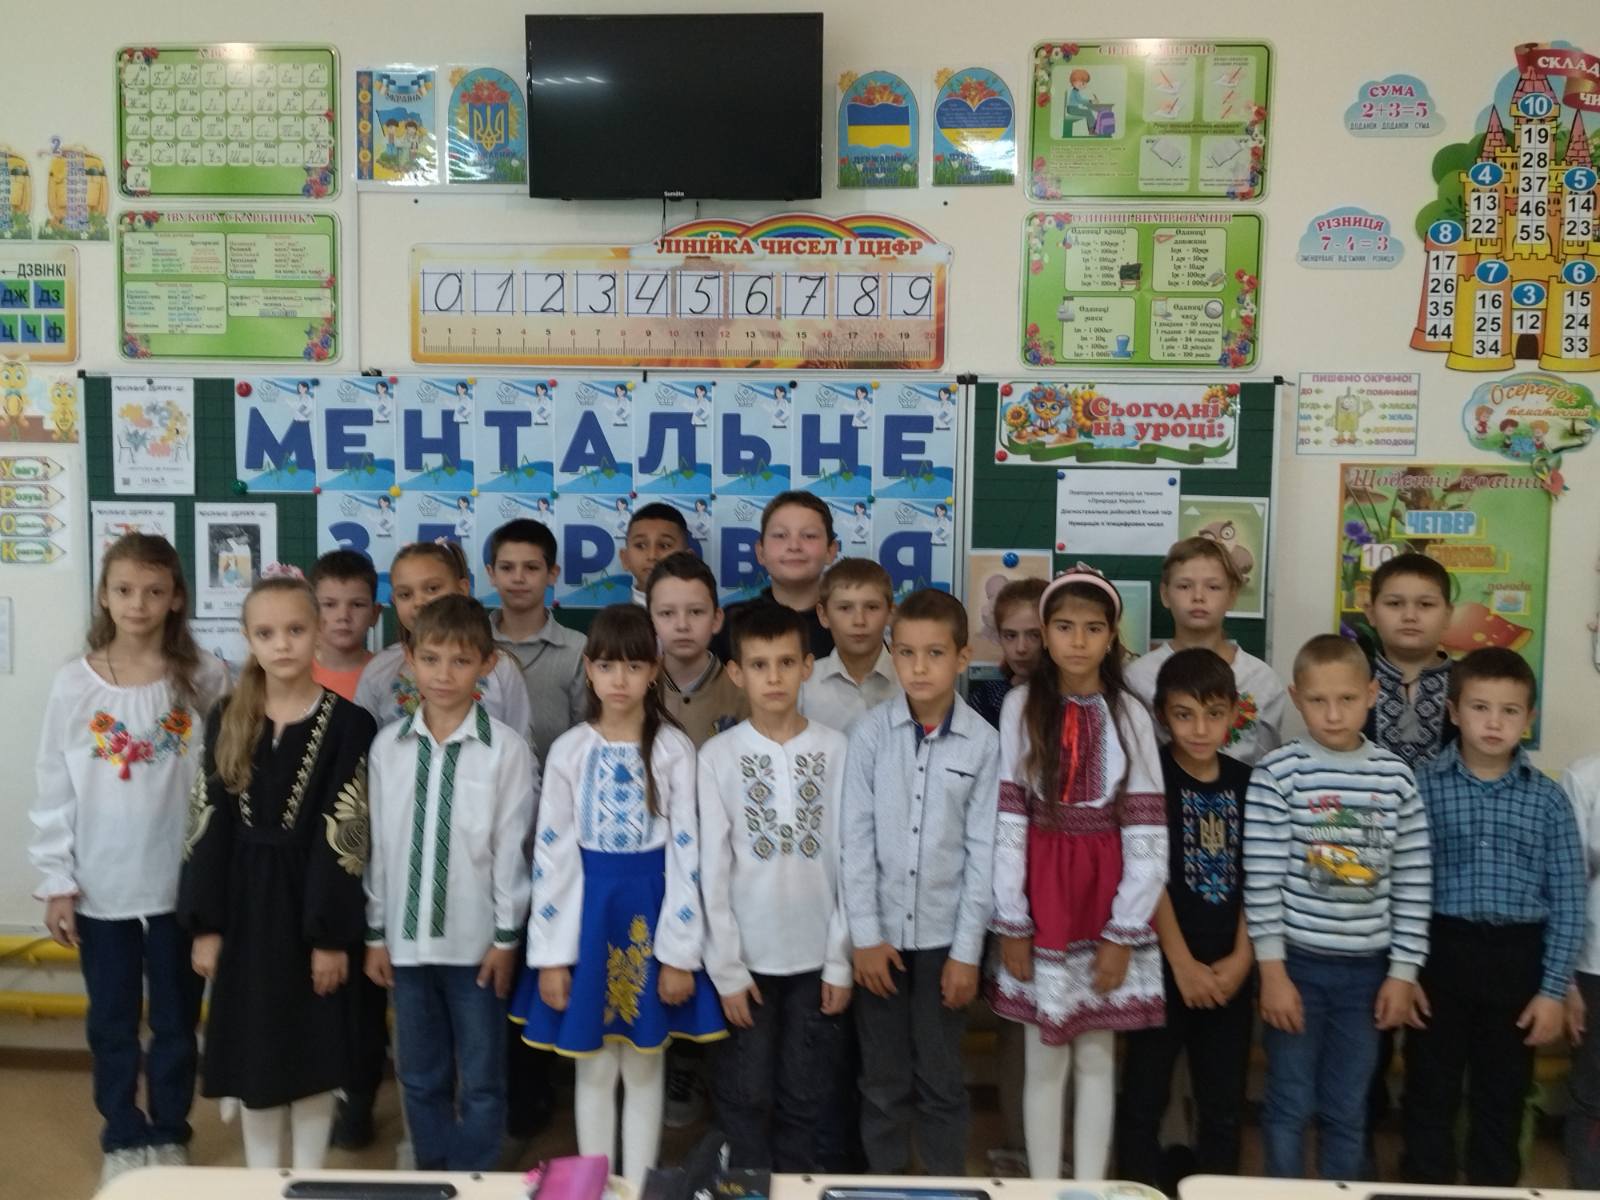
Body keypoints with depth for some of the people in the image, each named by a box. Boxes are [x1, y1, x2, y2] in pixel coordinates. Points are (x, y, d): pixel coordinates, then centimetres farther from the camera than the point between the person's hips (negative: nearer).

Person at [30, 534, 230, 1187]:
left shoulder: (206, 679, -7)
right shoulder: (74, 684, -4)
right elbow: (53, 792, 0)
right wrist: (56, 881, -1)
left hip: (182, 884, -1)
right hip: (101, 888, 1)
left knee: (175, 1020, 13)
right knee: (111, 1023, 15)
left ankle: (169, 1137, 31)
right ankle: (123, 1139, 33)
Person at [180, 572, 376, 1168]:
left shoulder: (348, 723, -9)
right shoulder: (227, 720, 3)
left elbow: (343, 837, -11)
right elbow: (209, 824, 3)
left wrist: (332, 934, -13)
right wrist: (205, 922, -1)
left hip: (312, 903, -3)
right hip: (245, 905, 3)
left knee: (313, 1052, 8)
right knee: (254, 1053, 13)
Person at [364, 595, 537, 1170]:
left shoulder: (506, 748, -10)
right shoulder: (388, 745, 0)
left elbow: (512, 847, -7)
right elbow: (379, 843, 5)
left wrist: (506, 936, -6)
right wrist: (376, 932, 6)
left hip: (475, 939, -3)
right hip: (407, 936, 3)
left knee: (481, 1080, 10)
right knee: (419, 1077, 18)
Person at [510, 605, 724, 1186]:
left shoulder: (674, 750, -5)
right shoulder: (569, 750, -2)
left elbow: (685, 852, -6)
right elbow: (551, 853, -2)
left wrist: (679, 950, -9)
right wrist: (550, 954, -4)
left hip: (649, 912, -1)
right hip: (588, 912, 1)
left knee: (644, 1068, 11)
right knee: (594, 1069, 11)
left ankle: (640, 1187, 27)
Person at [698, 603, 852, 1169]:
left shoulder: (835, 749, -3)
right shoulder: (718, 754, -5)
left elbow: (847, 859, -1)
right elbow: (712, 869, -4)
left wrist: (840, 960, -2)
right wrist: (726, 967, -6)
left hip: (815, 955, 1)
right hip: (746, 955, 0)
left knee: (803, 1099, 11)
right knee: (745, 1098, 9)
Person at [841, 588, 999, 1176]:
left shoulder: (983, 742, -6)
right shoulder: (870, 732, -6)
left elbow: (983, 851, -4)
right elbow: (855, 837, -4)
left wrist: (968, 949, -5)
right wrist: (865, 934, -7)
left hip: (944, 934, 0)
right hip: (882, 931, 0)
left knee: (941, 1080, 11)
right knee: (883, 1080, 12)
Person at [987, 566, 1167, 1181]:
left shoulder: (1130, 715, -2)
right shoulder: (1020, 707, -4)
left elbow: (1148, 836, -3)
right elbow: (1005, 823, -5)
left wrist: (1124, 932, -7)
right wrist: (1011, 923, -7)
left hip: (1105, 899, 1)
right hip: (1038, 900, 0)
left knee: (1096, 1055, 11)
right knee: (1044, 1057, 10)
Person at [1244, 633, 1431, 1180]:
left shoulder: (1396, 777, 0)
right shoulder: (1277, 773, -9)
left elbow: (1414, 882, 4)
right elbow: (1262, 880, -10)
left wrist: (1404, 971, 1)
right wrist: (1272, 970, -11)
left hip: (1368, 968, 3)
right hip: (1298, 962, -2)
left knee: (1348, 1112, 14)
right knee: (1291, 1106, 7)